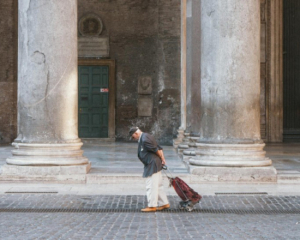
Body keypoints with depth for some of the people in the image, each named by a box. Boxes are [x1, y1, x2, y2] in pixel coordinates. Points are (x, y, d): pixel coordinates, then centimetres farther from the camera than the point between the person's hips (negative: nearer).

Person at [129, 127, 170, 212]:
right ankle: (164, 203, 21)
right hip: (154, 165, 11)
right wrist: (162, 159, 12)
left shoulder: (144, 139, -18)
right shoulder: (146, 136, 15)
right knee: (158, 185, 15)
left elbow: (156, 150, -18)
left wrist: (162, 159, -4)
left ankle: (152, 206, 0)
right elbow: (159, 148, 15)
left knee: (151, 186, -5)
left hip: (152, 166, -11)